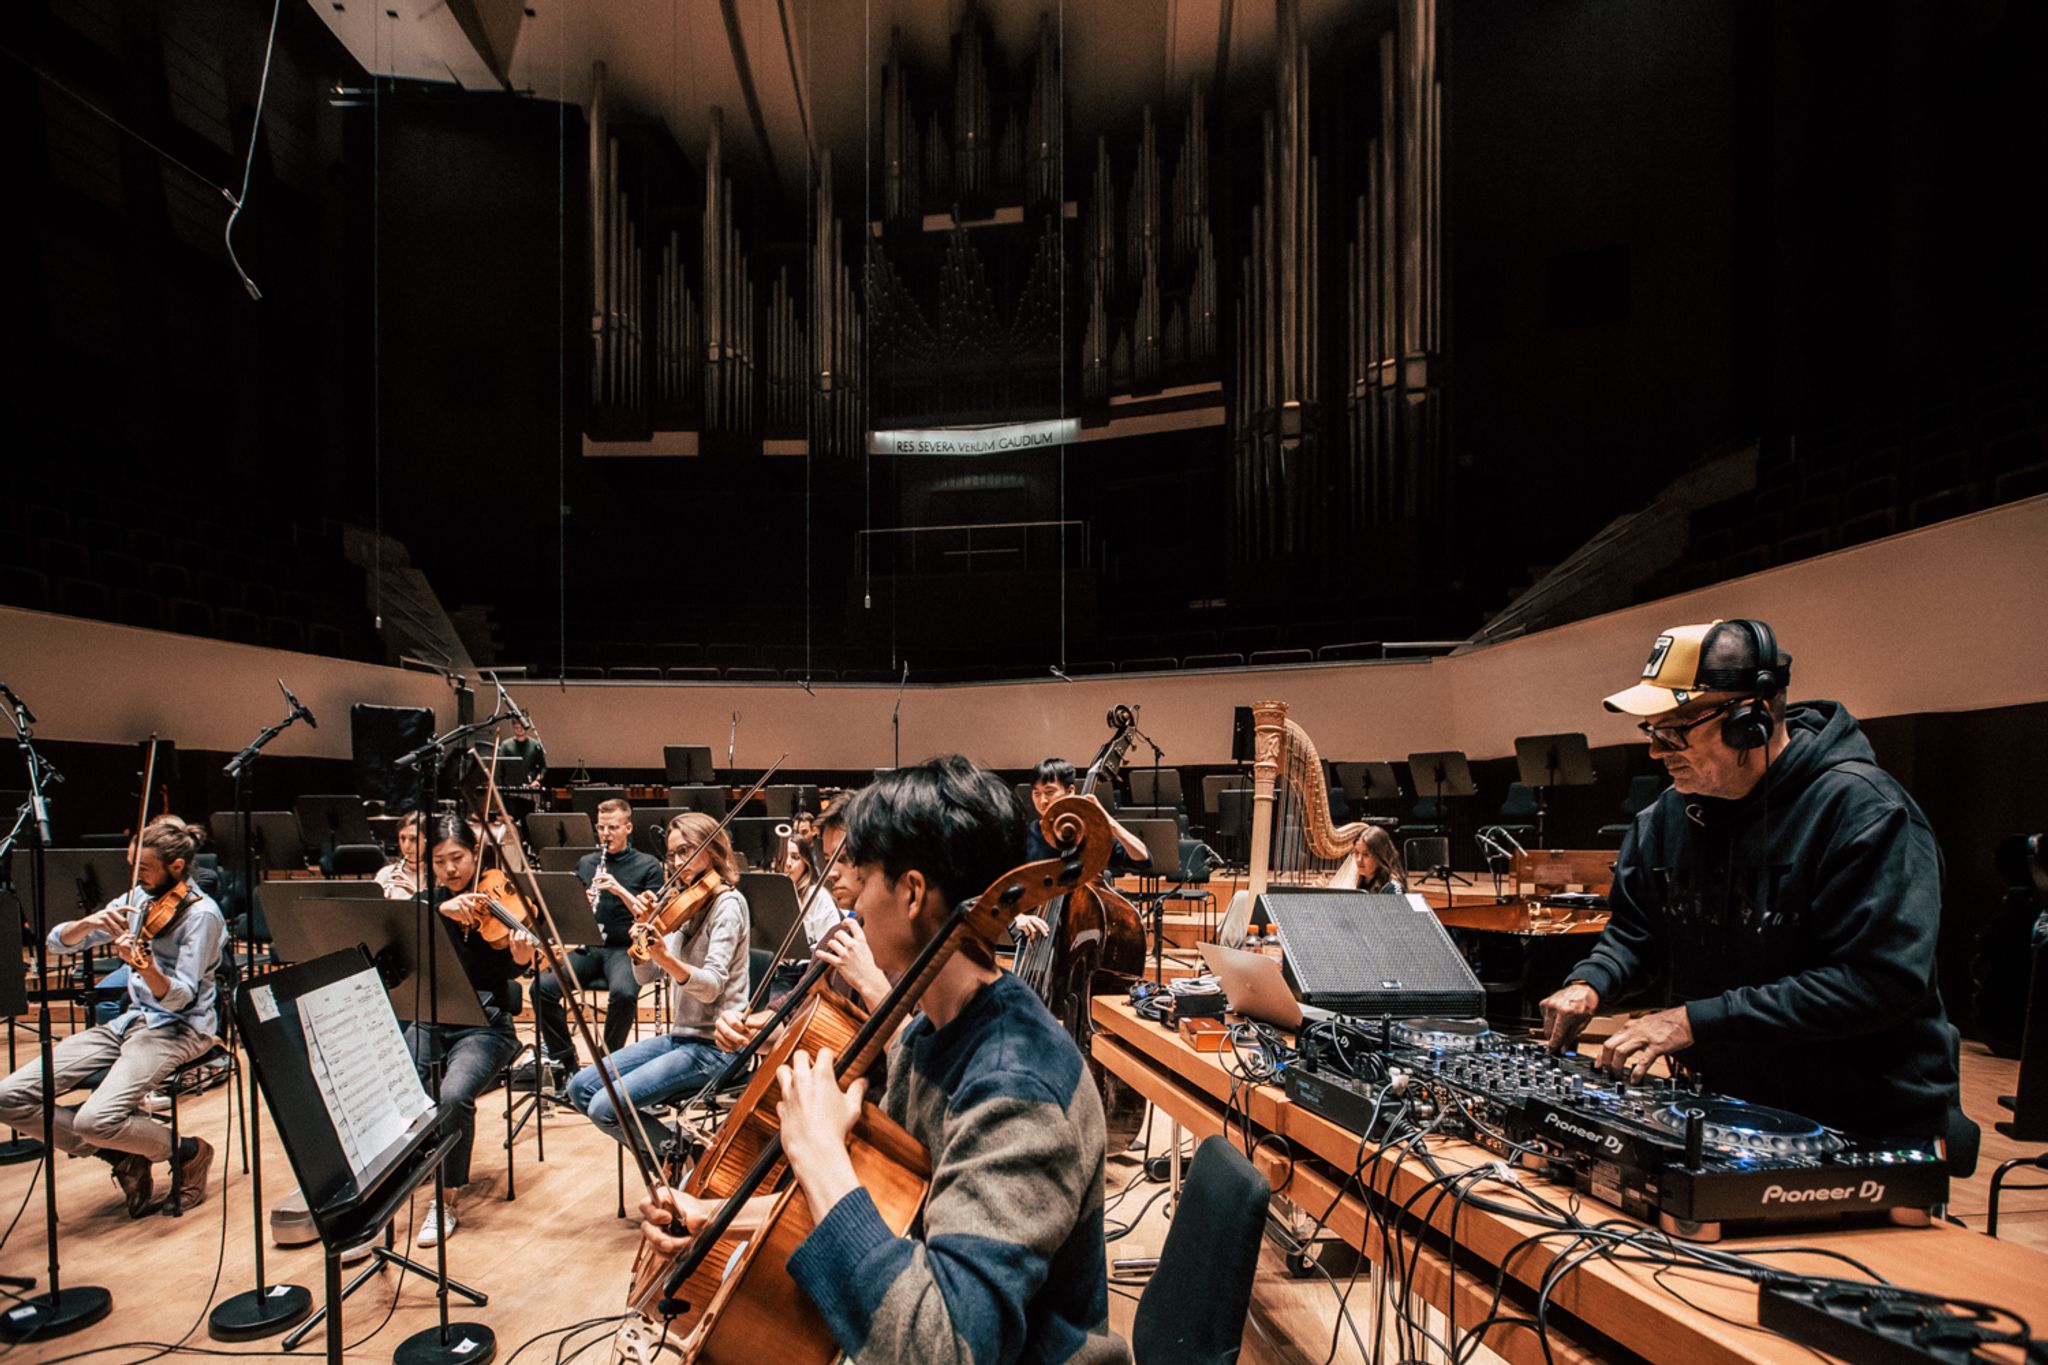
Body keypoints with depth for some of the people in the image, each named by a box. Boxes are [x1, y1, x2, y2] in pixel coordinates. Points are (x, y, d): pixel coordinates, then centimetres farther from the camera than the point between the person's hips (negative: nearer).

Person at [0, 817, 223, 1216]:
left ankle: (187, 1153, 1)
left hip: (178, 1029, -8)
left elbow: (181, 998, -19)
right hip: (131, 1019, 8)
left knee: (95, 1120, -28)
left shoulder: (201, 913, -13)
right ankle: (124, 1154, 5)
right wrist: (90, 922, -16)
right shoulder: (138, 898, 9)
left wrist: (144, 966, -38)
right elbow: (58, 942, 6)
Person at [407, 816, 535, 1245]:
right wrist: (439, 910, -28)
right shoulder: (429, 900, 8)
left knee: (453, 1096, -28)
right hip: (428, 1022, 3)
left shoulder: (498, 899, -3)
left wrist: (522, 957, -37)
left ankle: (448, 1197, -7)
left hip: (483, 1026, -3)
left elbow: (506, 969, -13)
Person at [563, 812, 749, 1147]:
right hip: (679, 1036, 9)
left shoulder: (727, 903, -13)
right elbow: (646, 975, 7)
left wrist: (666, 957, -40)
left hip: (714, 1045, -9)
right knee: (580, 1088, 5)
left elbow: (712, 986, -24)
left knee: (607, 1107, -18)